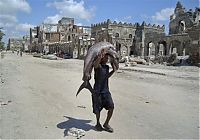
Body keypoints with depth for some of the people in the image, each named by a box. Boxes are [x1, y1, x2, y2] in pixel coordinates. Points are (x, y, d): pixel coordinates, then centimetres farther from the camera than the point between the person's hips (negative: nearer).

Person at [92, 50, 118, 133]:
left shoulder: (107, 67, 11)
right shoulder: (98, 66, -10)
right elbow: (95, 65, -37)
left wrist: (113, 71, 16)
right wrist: (100, 57, -51)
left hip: (106, 91, 6)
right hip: (97, 92, -6)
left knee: (111, 107, -5)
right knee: (97, 109, 6)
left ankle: (106, 124, 14)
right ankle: (98, 124, 31)